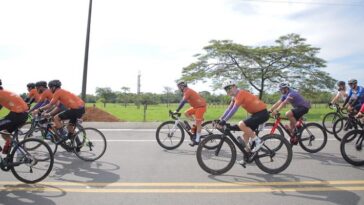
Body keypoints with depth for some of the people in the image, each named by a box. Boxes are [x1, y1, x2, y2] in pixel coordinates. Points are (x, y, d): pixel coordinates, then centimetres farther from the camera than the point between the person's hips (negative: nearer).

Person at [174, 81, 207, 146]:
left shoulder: (187, 91, -17)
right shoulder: (187, 91, 14)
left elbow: (183, 102, -25)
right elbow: (183, 101, 20)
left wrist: (177, 111, -25)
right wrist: (177, 110, 20)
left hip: (201, 106, -10)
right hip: (196, 106, 10)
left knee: (198, 123, -9)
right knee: (186, 113, 8)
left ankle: (197, 140, -6)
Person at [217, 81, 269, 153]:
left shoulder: (240, 93, -19)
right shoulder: (235, 96, 9)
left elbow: (234, 109, -26)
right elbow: (229, 109, 12)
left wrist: (224, 121, -28)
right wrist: (220, 119, 5)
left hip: (262, 113, -10)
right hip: (255, 113, 10)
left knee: (241, 125, -25)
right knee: (245, 135, 8)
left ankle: (258, 141, -11)